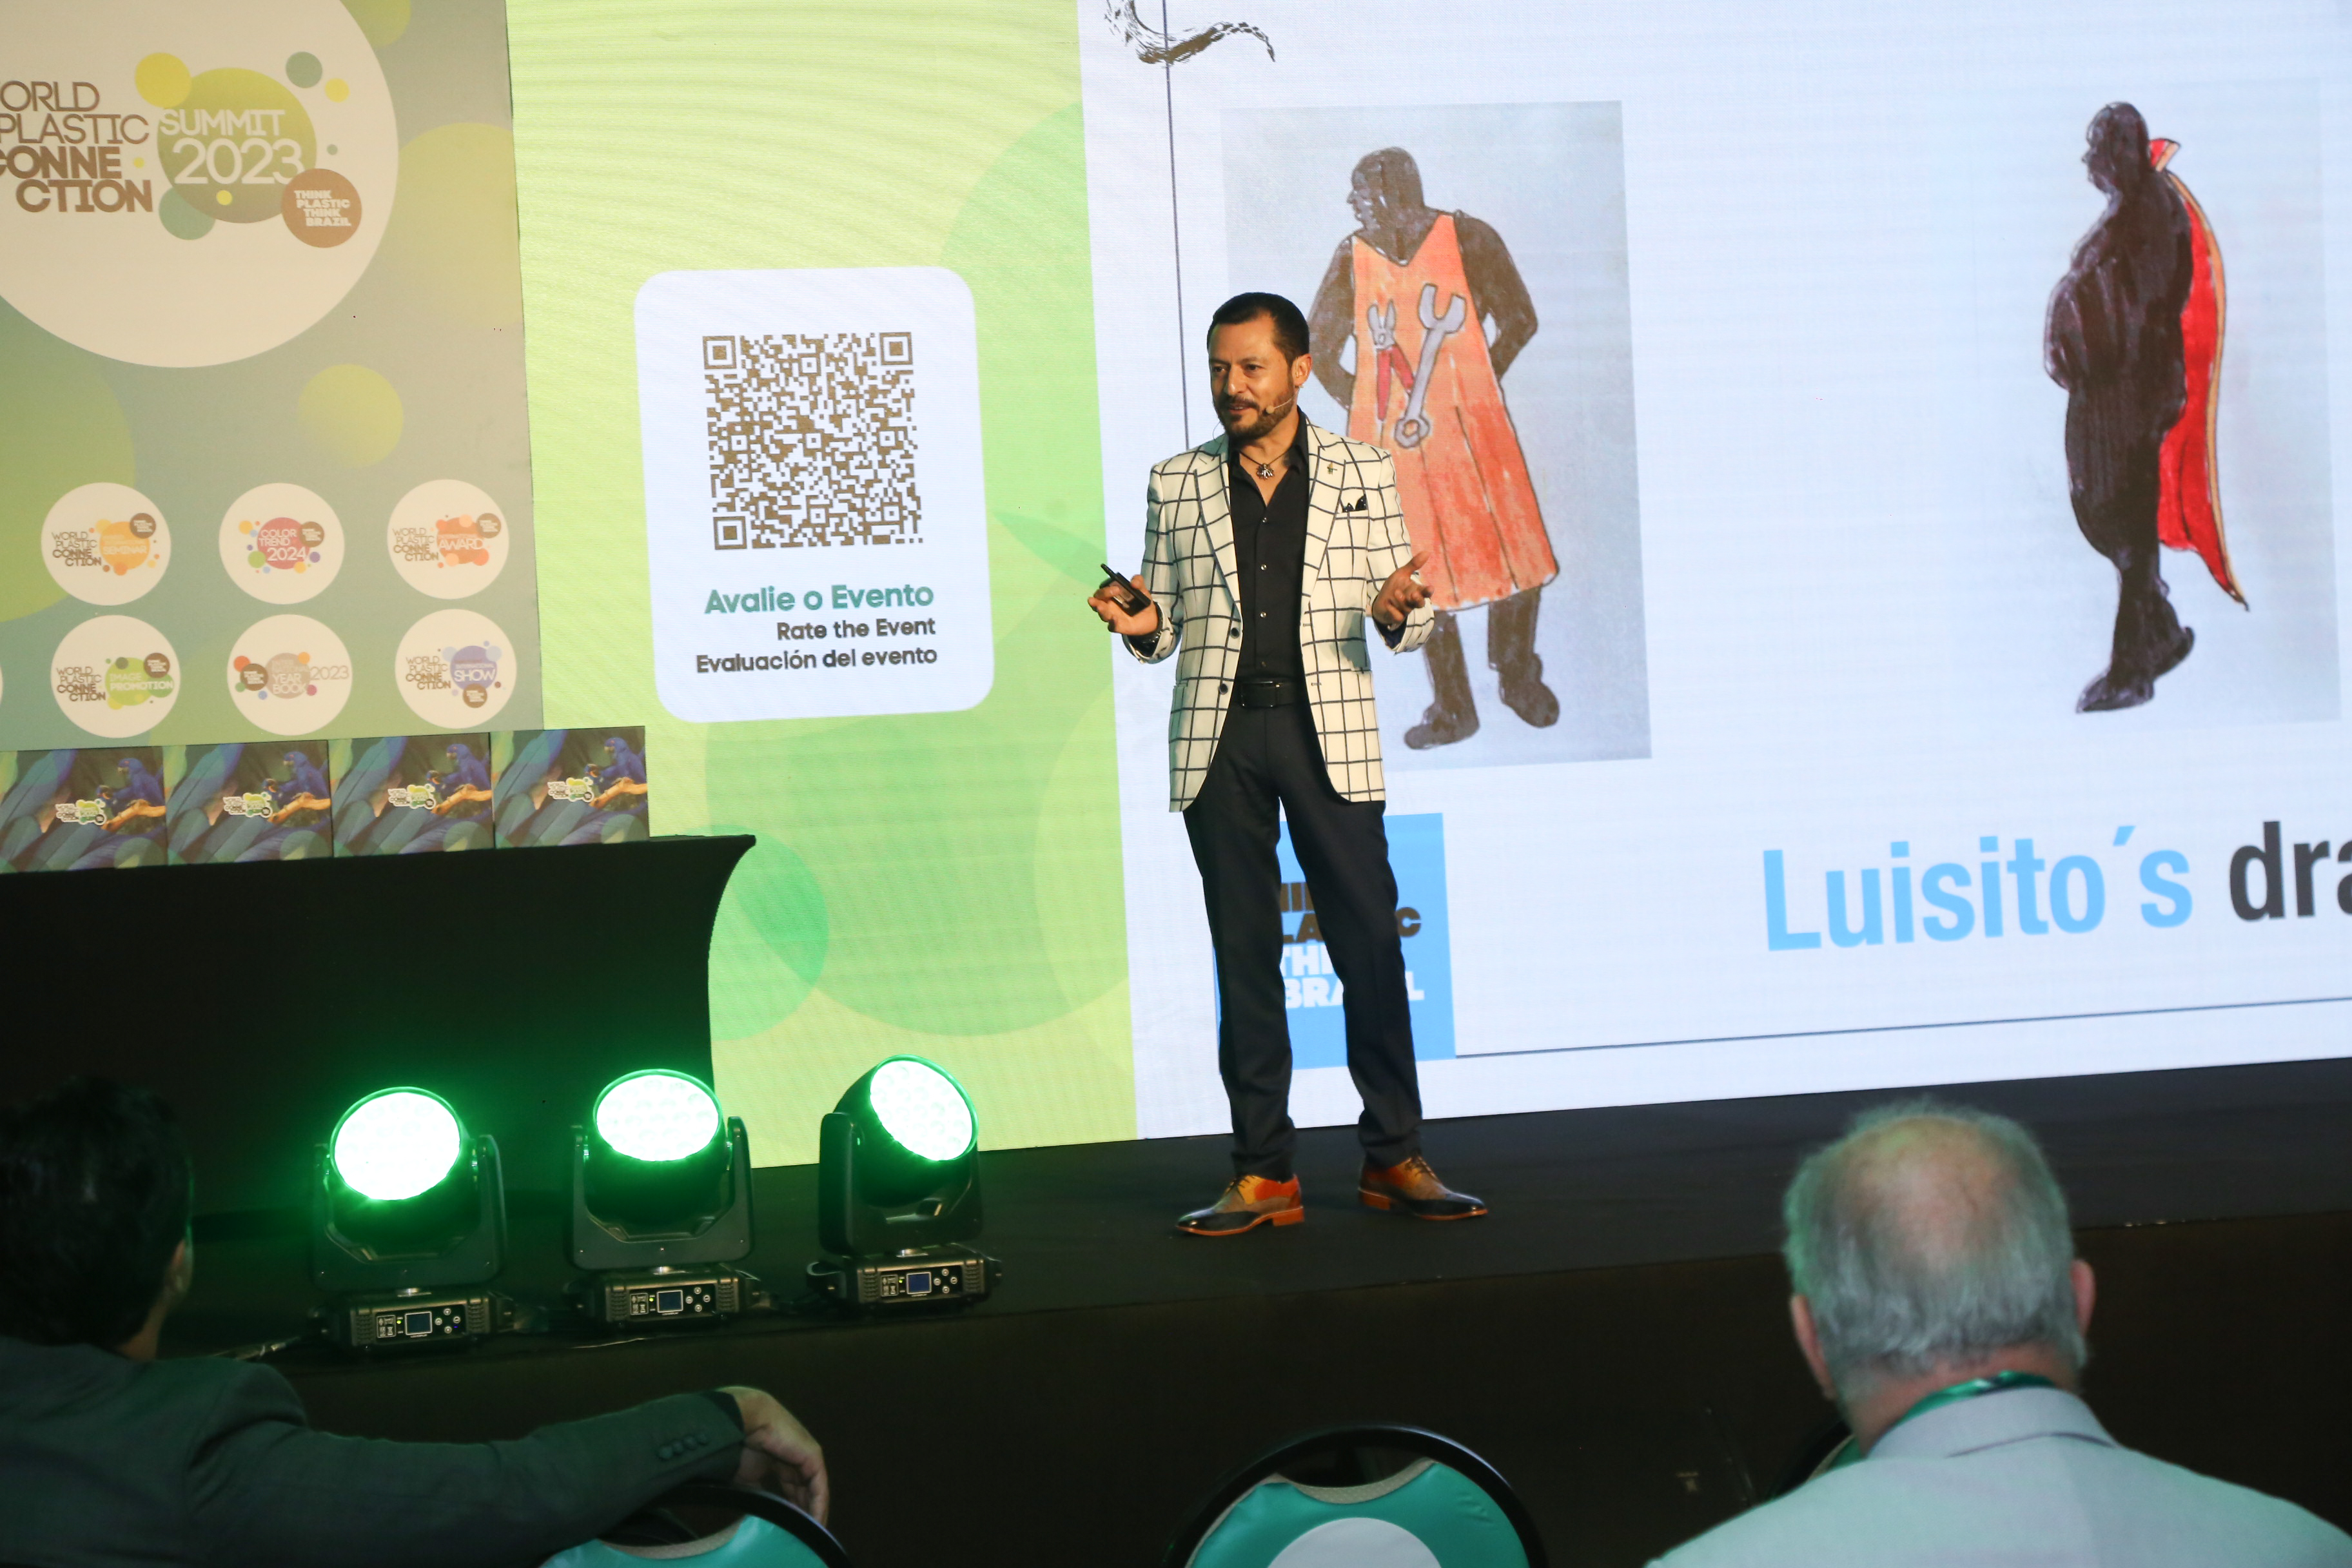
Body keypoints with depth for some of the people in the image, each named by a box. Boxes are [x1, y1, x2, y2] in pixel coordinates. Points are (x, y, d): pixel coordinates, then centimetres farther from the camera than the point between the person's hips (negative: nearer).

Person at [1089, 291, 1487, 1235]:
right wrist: (1141, 626, -8)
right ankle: (1263, 1172, 7)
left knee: (1370, 943, -3)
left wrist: (1398, 611, -13)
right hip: (1219, 738, 1)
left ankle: (1394, 1157, 6)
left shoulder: (1362, 474, 9)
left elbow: (1405, 624, 10)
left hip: (1329, 731, -1)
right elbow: (1167, 634, 14)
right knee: (1244, 952, 3)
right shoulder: (1177, 485, 12)